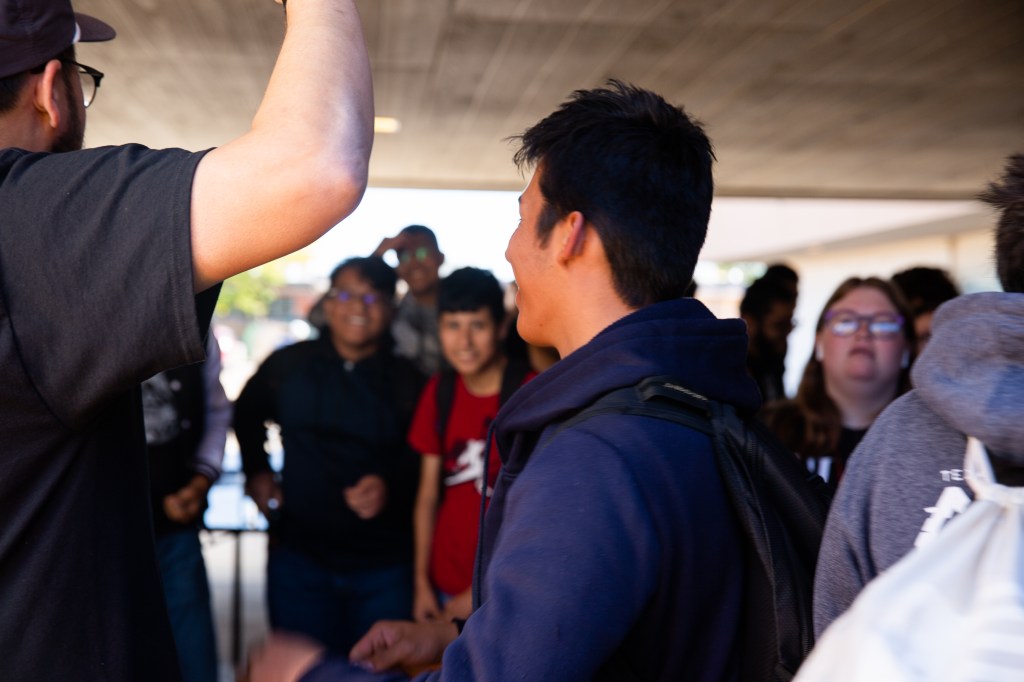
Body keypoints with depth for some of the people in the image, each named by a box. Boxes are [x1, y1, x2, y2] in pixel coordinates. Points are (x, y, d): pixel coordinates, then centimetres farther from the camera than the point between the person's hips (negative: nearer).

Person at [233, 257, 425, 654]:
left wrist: (391, 486, -18)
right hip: (299, 557, 1)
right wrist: (256, 471, 12)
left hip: (384, 565, -1)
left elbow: (423, 462, 0)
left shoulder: (406, 381, -2)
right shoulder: (288, 364, 3)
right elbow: (247, 415, 22)